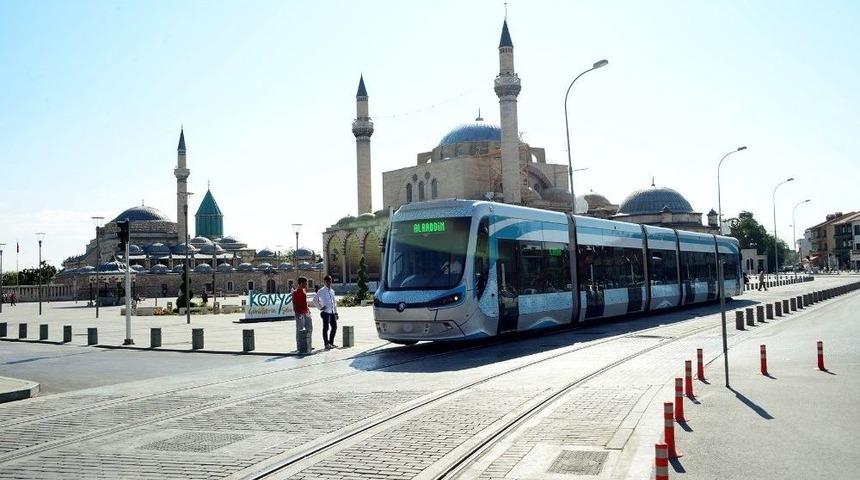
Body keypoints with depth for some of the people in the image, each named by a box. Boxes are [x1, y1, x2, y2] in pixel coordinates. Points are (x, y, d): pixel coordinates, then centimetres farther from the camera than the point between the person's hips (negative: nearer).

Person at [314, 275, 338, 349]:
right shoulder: (321, 291, -3)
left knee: (334, 327, 8)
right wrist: (320, 307, -8)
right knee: (326, 328, -5)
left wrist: (336, 312, 19)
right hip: (326, 312, -7)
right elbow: (315, 299, -6)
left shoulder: (332, 291, 17)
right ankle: (327, 344, -2)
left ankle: (331, 343, 20)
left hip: (332, 312, 7)